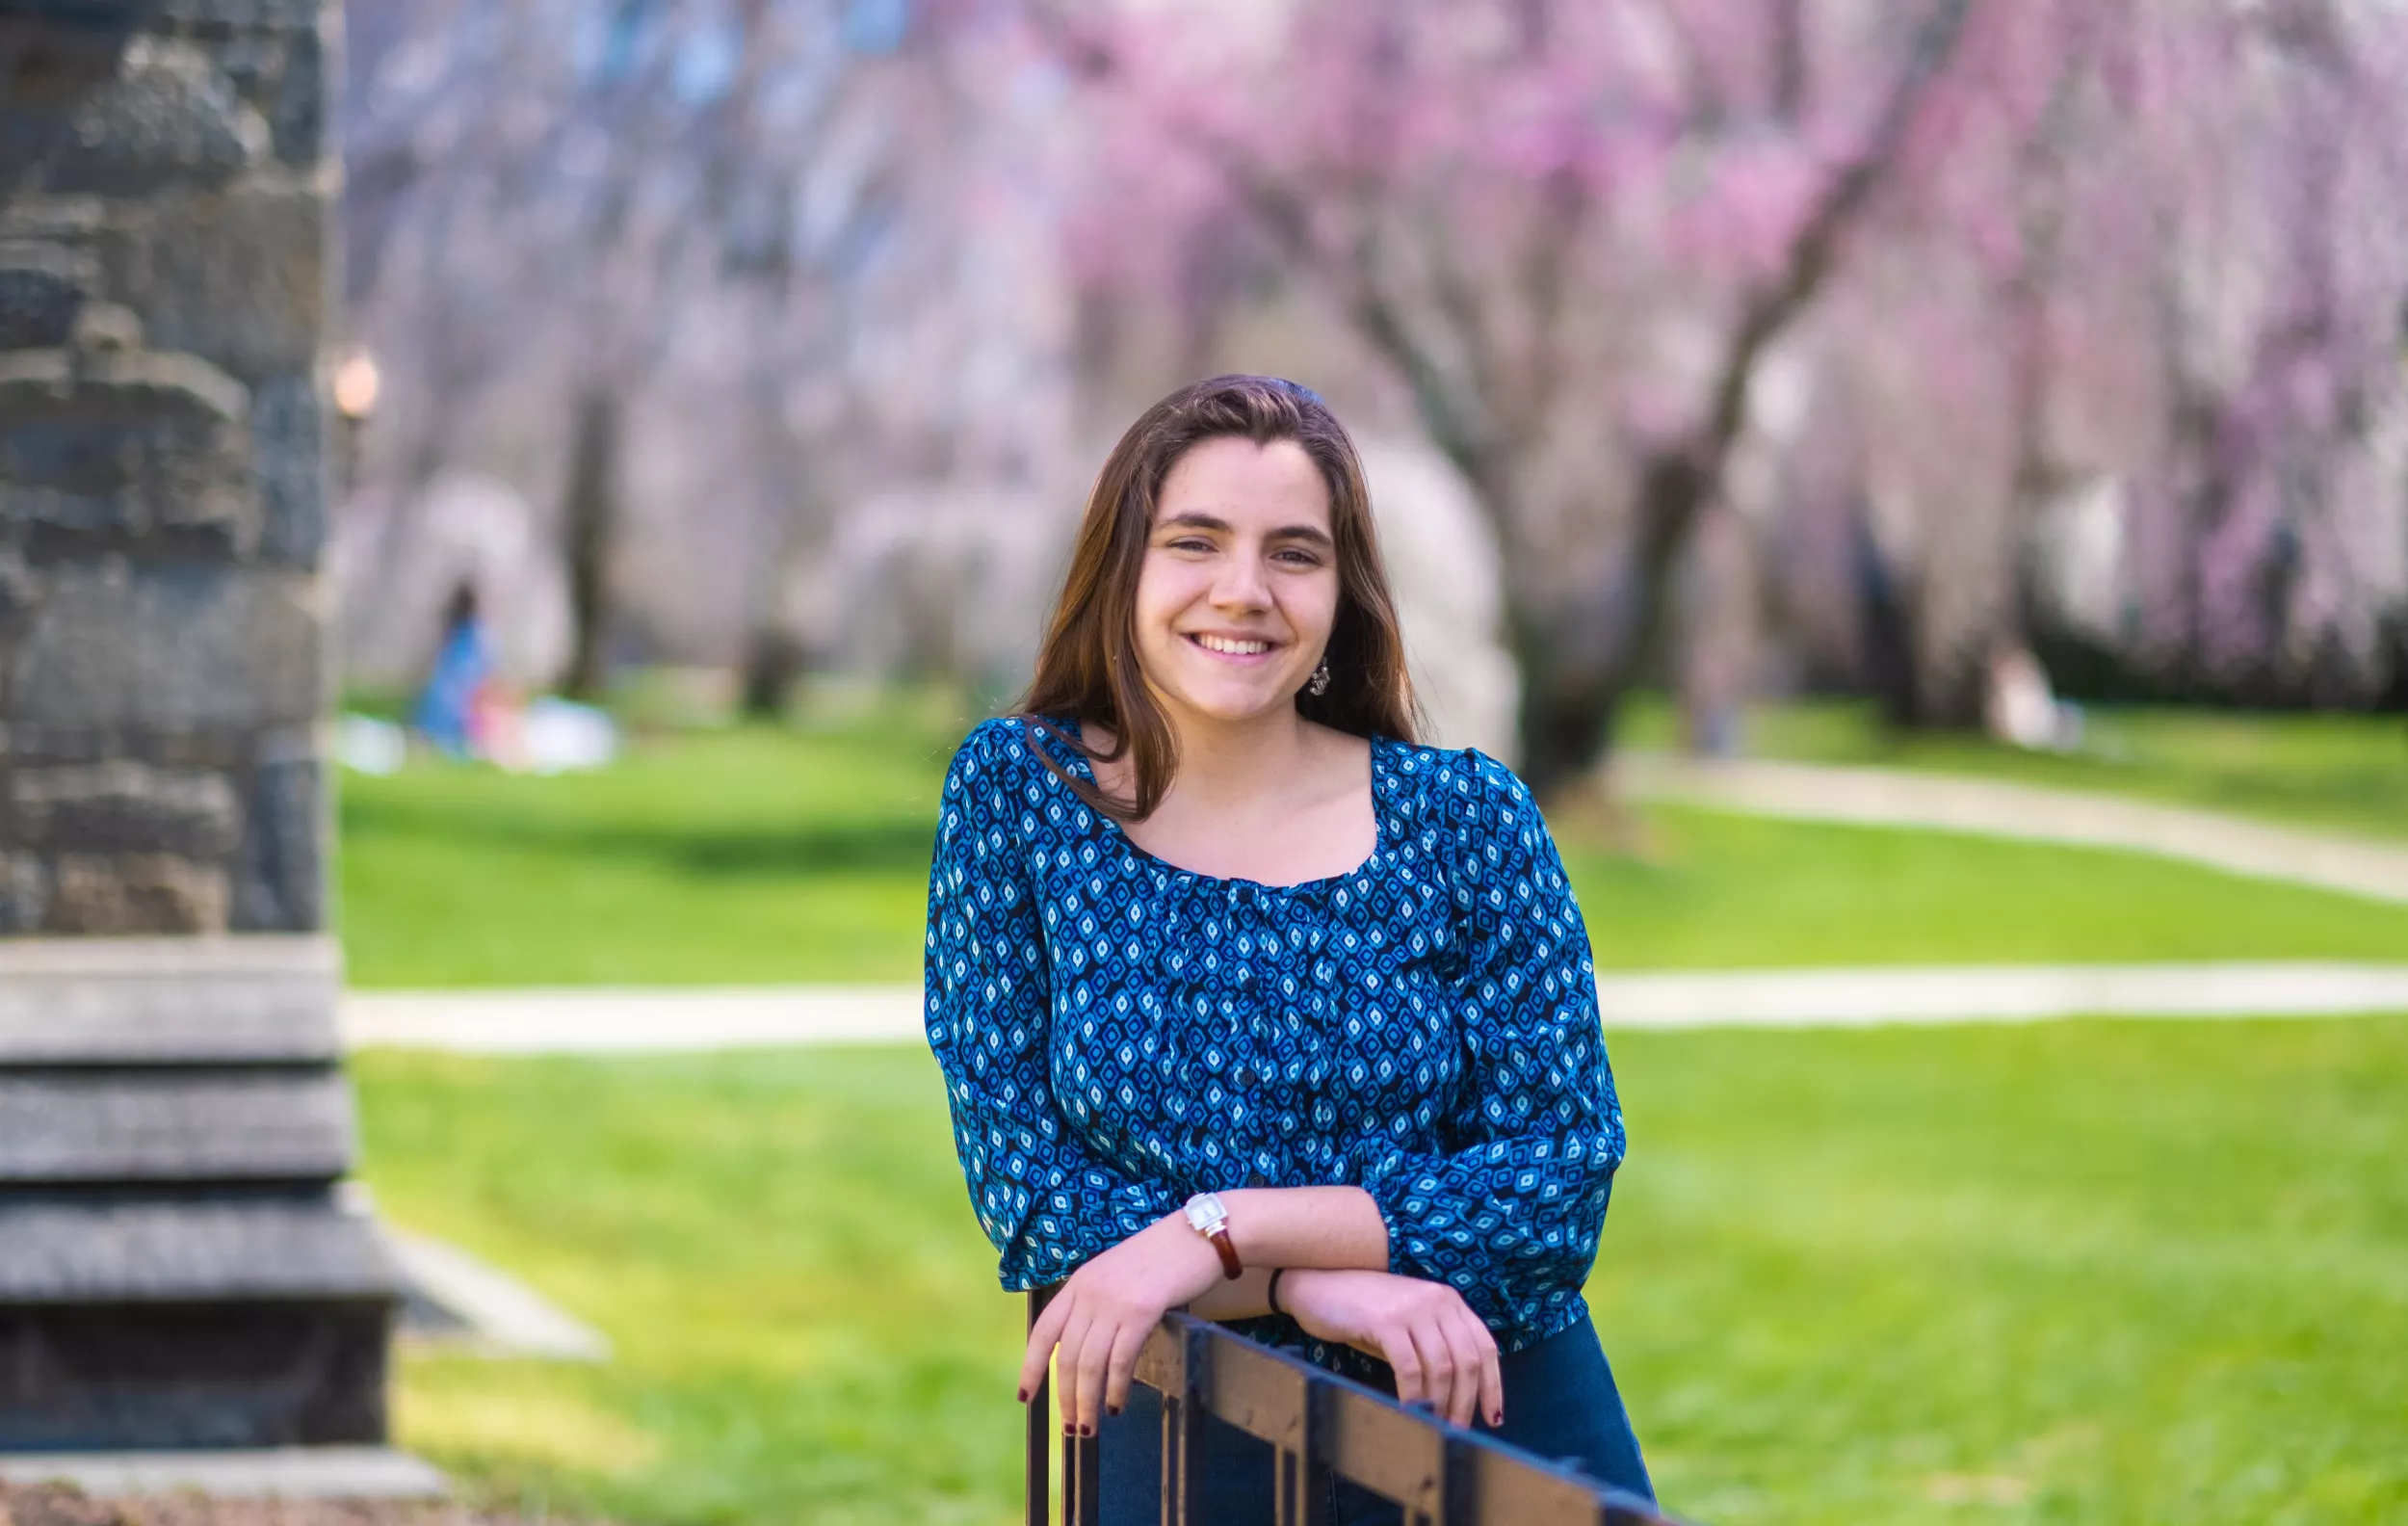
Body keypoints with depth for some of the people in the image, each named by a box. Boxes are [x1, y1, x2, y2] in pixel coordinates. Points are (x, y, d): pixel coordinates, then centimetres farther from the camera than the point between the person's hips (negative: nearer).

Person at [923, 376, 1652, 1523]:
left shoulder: (1466, 817, -4)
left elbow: (1563, 1170, -10)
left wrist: (1226, 1232, -21)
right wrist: (1306, 1288, -21)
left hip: (1505, 1430, 0)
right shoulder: (1015, 793, -3)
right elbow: (1023, 1178, -7)